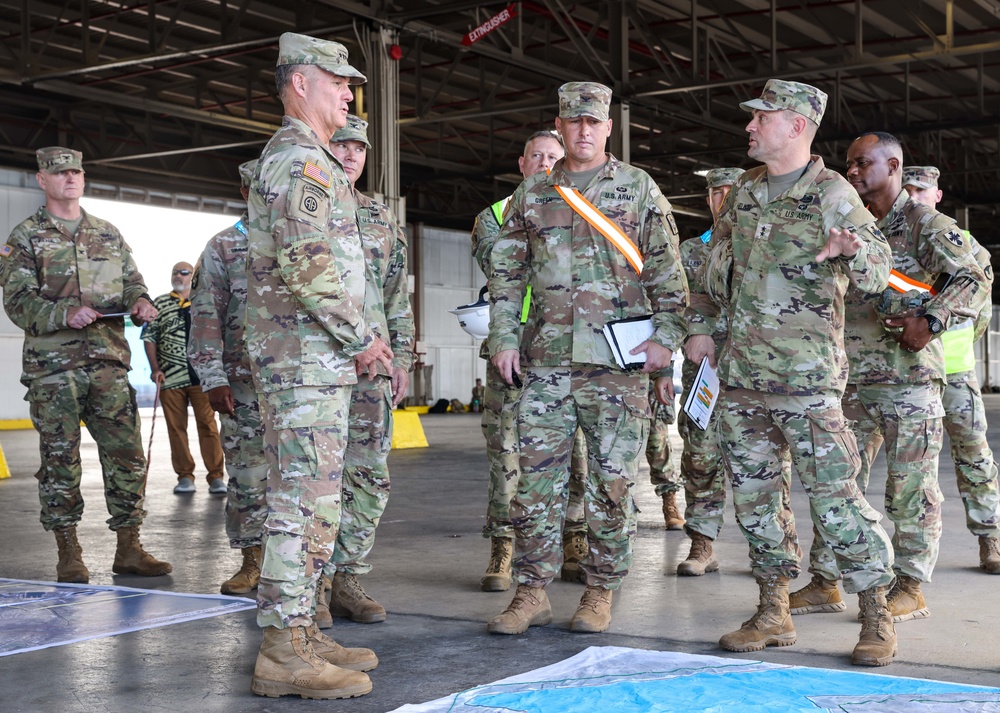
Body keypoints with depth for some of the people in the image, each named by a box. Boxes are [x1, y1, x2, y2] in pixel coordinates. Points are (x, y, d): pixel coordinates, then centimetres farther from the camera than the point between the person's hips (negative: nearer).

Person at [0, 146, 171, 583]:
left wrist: (140, 302, -4)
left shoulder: (108, 234, 17)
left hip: (109, 363, 4)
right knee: (60, 460, 0)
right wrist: (66, 314, -20)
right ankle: (68, 555, 10)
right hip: (53, 368, -3)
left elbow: (132, 281, 20)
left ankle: (128, 549, 9)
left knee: (128, 456, 0)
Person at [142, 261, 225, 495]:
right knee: (176, 427, 3)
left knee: (208, 425, -5)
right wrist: (155, 369, -3)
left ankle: (216, 476, -4)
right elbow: (149, 337, 8)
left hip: (202, 376, -1)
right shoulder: (159, 304, 12)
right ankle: (185, 476, 9)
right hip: (170, 377, 1)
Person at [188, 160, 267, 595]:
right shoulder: (222, 247, 6)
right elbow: (206, 316, 1)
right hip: (246, 382, -1)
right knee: (247, 473, 1)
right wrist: (213, 379, -7)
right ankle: (252, 561, 12)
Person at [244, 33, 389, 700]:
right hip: (306, 353, -11)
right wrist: (359, 339, -13)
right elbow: (307, 268, -22)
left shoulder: (300, 159, 23)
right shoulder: (301, 159, -11)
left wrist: (358, 337, 18)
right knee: (306, 501, -10)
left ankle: (300, 632, 17)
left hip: (319, 356, 11)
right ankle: (284, 655, -7)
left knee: (310, 499, 12)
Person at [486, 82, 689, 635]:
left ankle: (600, 592, 14)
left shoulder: (639, 189, 6)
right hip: (545, 360, 2)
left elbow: (667, 271, 4)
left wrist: (666, 336, -6)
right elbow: (507, 273, 14)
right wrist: (504, 338, 4)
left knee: (612, 480, 2)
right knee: (536, 477, 1)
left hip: (618, 360, -2)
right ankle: (532, 594, 9)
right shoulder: (531, 194, 12)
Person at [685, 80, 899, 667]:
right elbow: (717, 264, 24)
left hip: (806, 378, -7)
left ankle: (877, 616, 6)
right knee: (753, 497, 10)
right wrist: (701, 326, 17)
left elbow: (878, 270, -11)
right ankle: (774, 613, 21)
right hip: (740, 376, 7)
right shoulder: (744, 191, 14)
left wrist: (853, 250, -33)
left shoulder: (831, 193, -5)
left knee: (834, 495, -7)